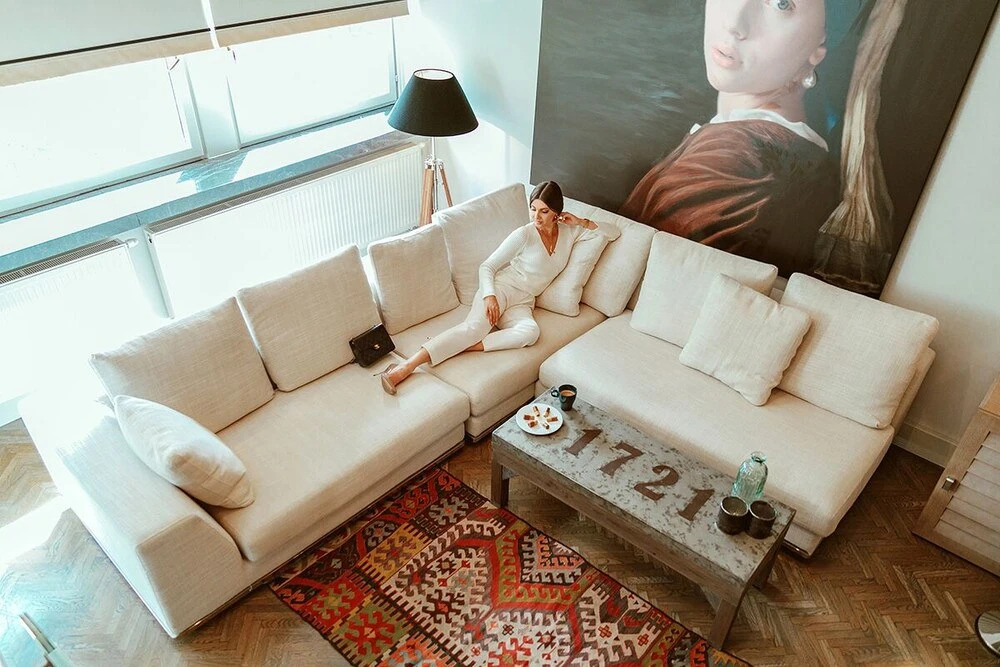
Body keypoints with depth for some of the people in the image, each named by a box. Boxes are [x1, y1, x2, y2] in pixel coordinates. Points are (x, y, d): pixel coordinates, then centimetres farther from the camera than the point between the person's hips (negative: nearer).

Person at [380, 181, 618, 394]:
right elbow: (487, 266, -5)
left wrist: (583, 222, 1)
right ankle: (406, 367, -44)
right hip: (500, 288, -3)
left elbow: (614, 233, 17)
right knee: (474, 326, -34)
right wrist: (489, 295, -23)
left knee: (530, 331, -35)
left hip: (522, 304, 4)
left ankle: (465, 346, -37)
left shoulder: (570, 232, 9)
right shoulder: (524, 234, -5)